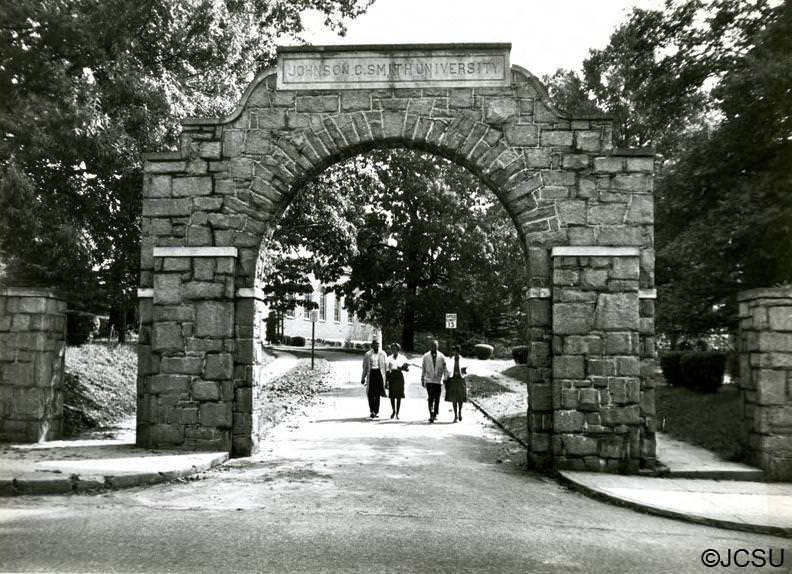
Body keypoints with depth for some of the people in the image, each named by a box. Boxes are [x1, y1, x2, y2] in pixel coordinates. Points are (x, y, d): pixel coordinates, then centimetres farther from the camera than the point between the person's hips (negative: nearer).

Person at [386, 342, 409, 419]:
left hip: (399, 376, -1)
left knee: (399, 396, -1)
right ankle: (393, 411, 22)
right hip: (392, 376, 1)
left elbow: (406, 369, 3)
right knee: (392, 396, 1)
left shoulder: (402, 358, 6)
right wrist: (386, 380, 6)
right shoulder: (389, 358, 11)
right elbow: (387, 370, 11)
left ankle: (397, 413, 7)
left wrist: (402, 368, -18)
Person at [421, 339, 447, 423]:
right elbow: (423, 369, 9)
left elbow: (444, 369, 6)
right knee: (430, 398, -10)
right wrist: (422, 380, 9)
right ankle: (431, 415, -15)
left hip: (438, 381, 1)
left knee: (437, 399, 6)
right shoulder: (426, 356, 5)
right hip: (429, 381, -1)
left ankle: (435, 414, 20)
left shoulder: (441, 357, 4)